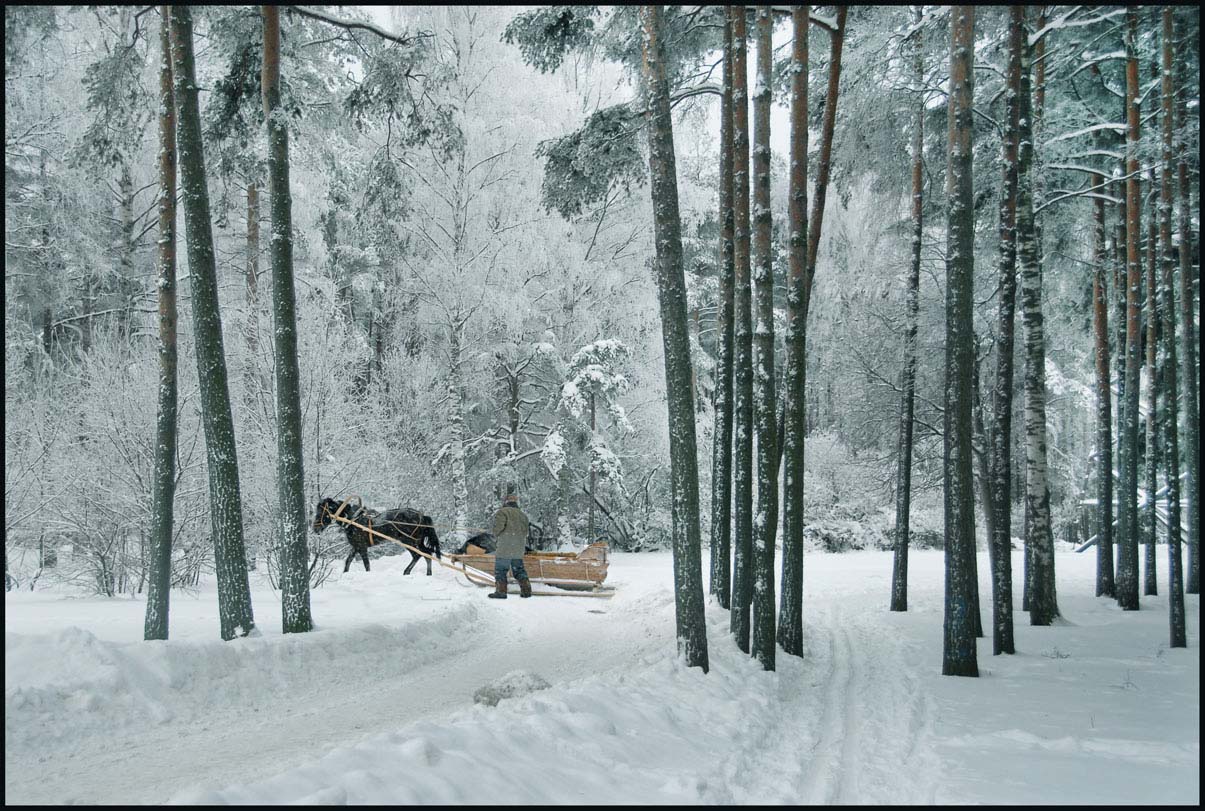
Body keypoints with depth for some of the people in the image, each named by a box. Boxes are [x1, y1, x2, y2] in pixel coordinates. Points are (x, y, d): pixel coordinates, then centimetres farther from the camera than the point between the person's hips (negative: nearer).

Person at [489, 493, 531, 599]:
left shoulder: (502, 512, -4)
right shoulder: (522, 514, 17)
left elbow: (499, 524, -18)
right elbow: (525, 531, 14)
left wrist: (496, 535, 0)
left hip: (505, 547, -7)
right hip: (519, 549, 7)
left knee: (500, 570, 0)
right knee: (519, 569, 14)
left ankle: (501, 591, -3)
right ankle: (526, 590, 10)